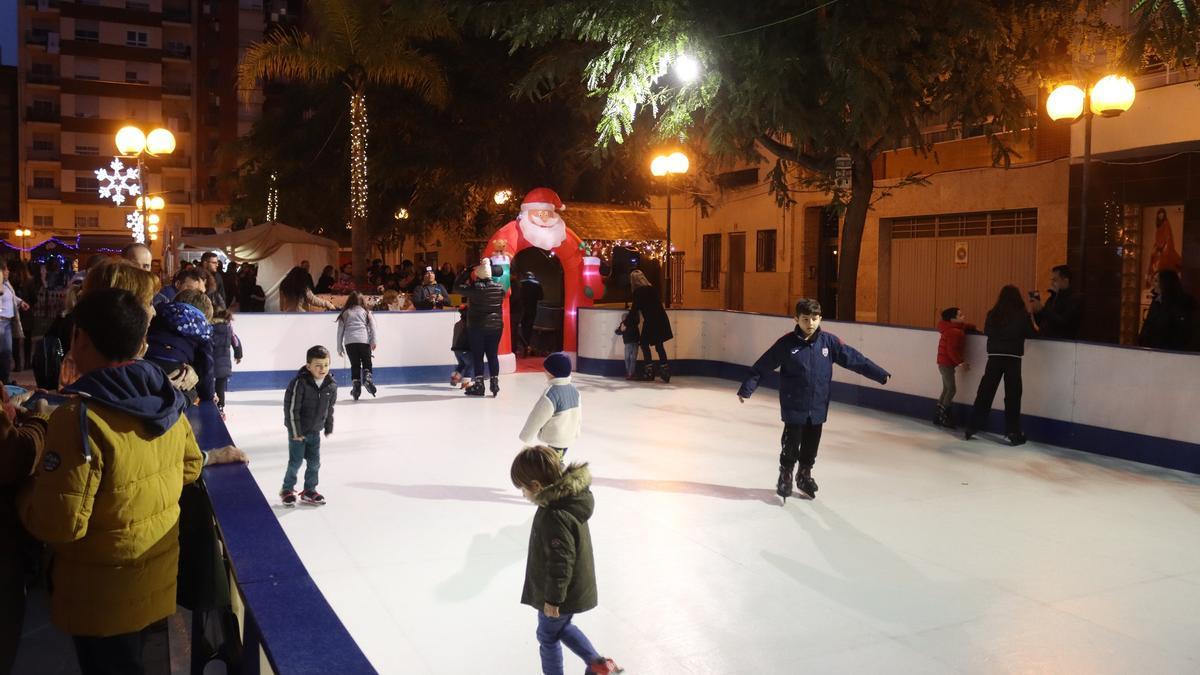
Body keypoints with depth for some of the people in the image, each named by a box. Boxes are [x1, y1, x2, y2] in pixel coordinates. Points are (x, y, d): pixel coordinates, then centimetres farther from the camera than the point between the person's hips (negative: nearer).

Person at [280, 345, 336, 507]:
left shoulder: (331, 385, -6)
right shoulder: (300, 383, -23)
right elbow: (291, 408, -19)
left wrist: (329, 427, 13)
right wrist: (295, 431, -17)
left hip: (315, 431, 5)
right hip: (297, 431, -5)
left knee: (314, 462, 9)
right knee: (296, 461, 2)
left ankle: (309, 491, 25)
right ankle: (287, 490, 22)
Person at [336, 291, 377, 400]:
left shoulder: (345, 313, 18)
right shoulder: (366, 311, 16)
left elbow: (340, 331, 14)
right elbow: (372, 326, 4)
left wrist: (340, 347, 18)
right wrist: (373, 341, 0)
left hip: (349, 342, 1)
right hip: (364, 340, -1)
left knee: (355, 365, 8)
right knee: (366, 362, 9)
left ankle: (356, 386, 2)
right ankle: (367, 377, -16)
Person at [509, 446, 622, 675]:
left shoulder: (554, 517, -34)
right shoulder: (567, 498, -3)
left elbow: (560, 562, -29)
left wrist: (553, 598, -18)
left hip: (563, 594, -9)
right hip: (574, 588, 9)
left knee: (547, 636, 15)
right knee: (562, 627, 30)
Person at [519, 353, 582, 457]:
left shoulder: (551, 393, -26)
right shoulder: (574, 390, -1)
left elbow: (537, 418, -19)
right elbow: (579, 414, 10)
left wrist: (526, 437, -6)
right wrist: (575, 431, 24)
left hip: (555, 439, -8)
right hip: (569, 436, 8)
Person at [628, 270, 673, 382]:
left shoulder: (638, 292, -6)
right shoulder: (651, 289, 15)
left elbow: (634, 310, -7)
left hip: (651, 321, -7)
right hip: (661, 319, 7)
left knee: (644, 344, 5)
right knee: (659, 345, 11)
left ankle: (649, 372, 0)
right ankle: (665, 372, 7)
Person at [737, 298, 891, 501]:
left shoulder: (828, 341, -5)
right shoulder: (786, 343, -12)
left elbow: (854, 359, -2)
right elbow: (762, 366, -8)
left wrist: (881, 374, -3)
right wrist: (746, 389, -9)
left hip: (818, 407, 3)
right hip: (794, 407, -3)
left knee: (811, 445, 15)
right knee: (791, 444, 3)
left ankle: (805, 475, 37)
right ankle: (785, 475, 27)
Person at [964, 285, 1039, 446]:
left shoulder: (993, 314, 1)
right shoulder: (1022, 314, -5)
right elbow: (1031, 334, 3)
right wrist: (1034, 326, 23)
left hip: (994, 357, 2)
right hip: (1013, 358, -2)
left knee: (985, 393, 8)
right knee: (1012, 395, 4)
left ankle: (971, 428, 11)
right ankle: (1013, 433, 7)